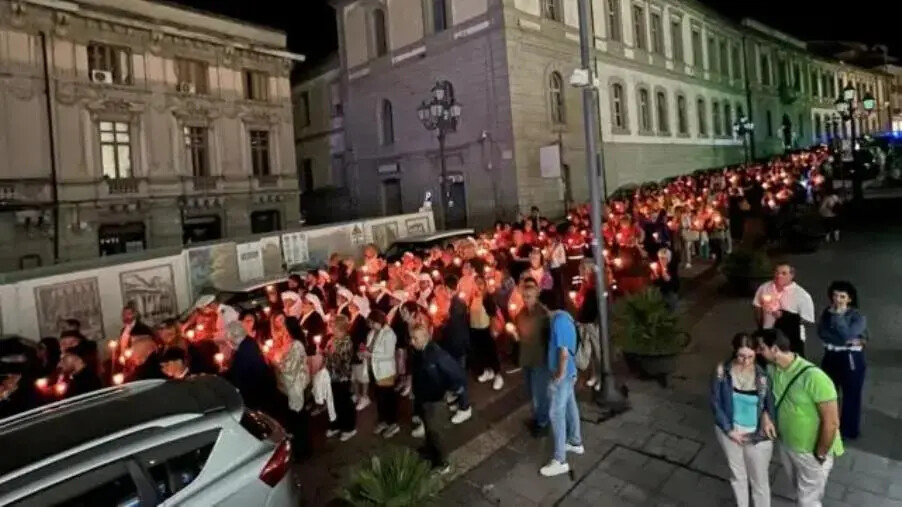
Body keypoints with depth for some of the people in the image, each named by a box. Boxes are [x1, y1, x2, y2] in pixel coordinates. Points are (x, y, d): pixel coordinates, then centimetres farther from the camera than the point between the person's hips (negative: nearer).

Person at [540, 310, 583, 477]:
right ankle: (576, 443, 41)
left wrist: (560, 374, -16)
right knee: (570, 407, 23)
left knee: (556, 414, -1)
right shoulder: (564, 316, 3)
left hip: (561, 376, -9)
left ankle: (560, 461, 7)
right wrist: (563, 372, 18)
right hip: (569, 373, 9)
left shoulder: (559, 321, -27)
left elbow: (564, 353, -28)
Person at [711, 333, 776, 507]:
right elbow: (715, 403, -9)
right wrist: (729, 430, -11)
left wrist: (767, 416, -22)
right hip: (729, 431, 1)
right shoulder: (722, 371, -17)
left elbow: (771, 403, -5)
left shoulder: (762, 375, -18)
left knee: (759, 479, 16)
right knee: (737, 474, 24)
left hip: (757, 435, -1)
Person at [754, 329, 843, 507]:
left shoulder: (814, 378, -32)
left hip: (812, 452, -6)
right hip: (786, 445, 6)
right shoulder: (772, 369, -11)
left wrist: (820, 456, -18)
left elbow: (831, 422, -26)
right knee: (801, 491, 28)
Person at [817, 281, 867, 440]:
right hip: (831, 357, 4)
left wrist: (838, 315, -21)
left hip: (851, 359, -4)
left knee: (851, 395, 5)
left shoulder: (858, 316, -10)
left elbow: (846, 335, -24)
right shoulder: (827, 312, 3)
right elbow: (822, 333, -11)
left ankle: (849, 431, 20)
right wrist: (846, 341, -18)